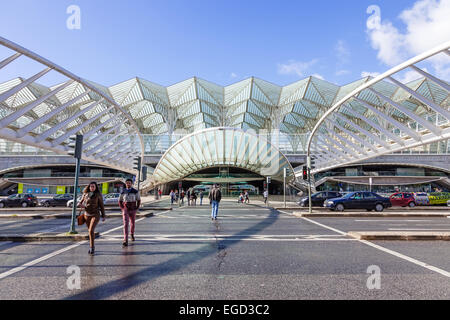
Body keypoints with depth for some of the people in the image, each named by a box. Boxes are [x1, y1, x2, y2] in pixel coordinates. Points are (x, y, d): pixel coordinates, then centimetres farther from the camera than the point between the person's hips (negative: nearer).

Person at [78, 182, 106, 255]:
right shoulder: (85, 194, 4)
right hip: (87, 215, 4)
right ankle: (92, 246, 31)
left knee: (91, 230, -19)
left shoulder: (98, 195, -5)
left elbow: (101, 206, -1)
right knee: (91, 231, 15)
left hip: (95, 215, -4)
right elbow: (80, 203, 11)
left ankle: (91, 247, -8)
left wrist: (103, 216, -1)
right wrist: (81, 205, -14)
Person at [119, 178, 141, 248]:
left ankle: (132, 234, 50)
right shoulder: (123, 192, 0)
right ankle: (125, 241, -20)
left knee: (132, 223, 18)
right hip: (125, 210, -1)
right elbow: (120, 201, 11)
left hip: (132, 210, 1)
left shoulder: (135, 191, -4)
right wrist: (122, 209, -1)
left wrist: (136, 209, -6)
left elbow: (138, 200, 2)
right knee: (125, 224, -15)